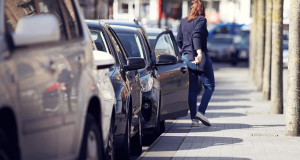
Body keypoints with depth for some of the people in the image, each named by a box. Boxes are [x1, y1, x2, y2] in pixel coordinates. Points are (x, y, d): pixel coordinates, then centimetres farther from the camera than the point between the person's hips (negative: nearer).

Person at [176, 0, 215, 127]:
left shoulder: (183, 22, 13)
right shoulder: (201, 20, -6)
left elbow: (179, 40, 15)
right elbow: (196, 35, -22)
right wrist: (199, 52, -32)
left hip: (186, 58, 6)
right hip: (200, 59, -6)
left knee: (192, 89, 7)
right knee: (209, 86, 5)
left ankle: (194, 119, 2)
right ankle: (201, 112, -10)